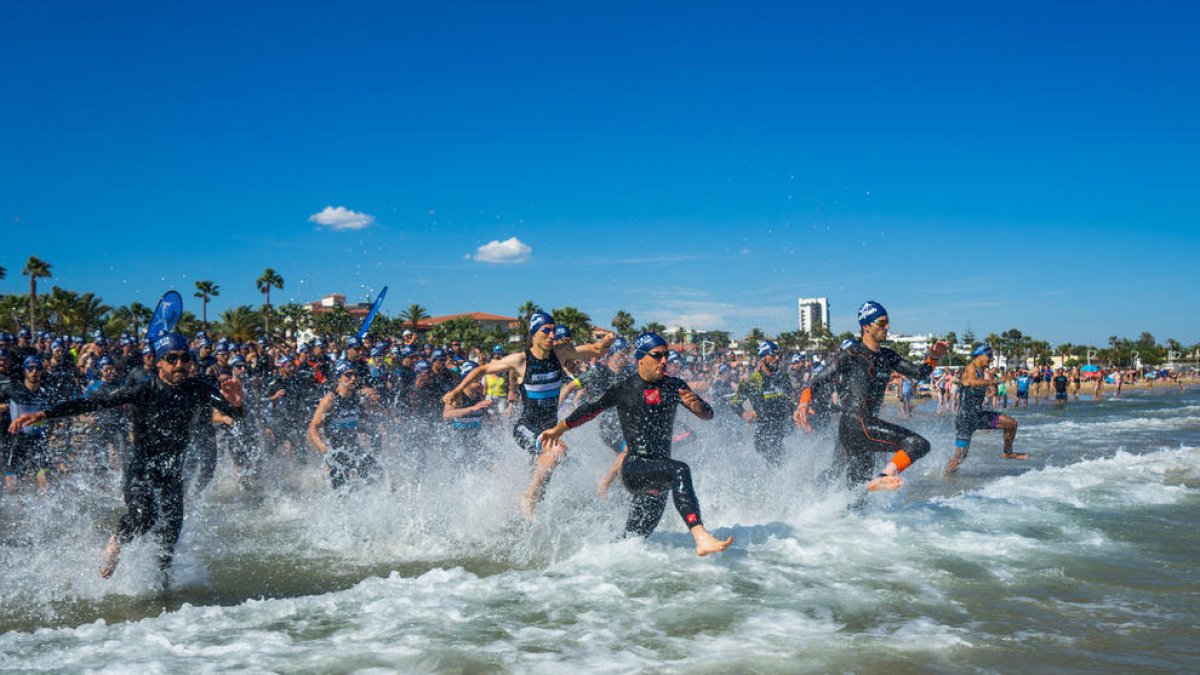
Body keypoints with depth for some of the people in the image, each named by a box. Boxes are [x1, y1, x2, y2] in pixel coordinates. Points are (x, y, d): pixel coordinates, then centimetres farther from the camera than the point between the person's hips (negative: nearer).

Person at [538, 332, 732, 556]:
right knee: (680, 470, -34)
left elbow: (708, 414, 6)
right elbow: (591, 409, 14)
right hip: (634, 469, -5)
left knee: (632, 539, 10)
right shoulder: (623, 390, 0)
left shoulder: (674, 386, 9)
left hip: (658, 477, 5)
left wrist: (697, 405, -17)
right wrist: (559, 428, 23)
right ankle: (701, 538, -47)